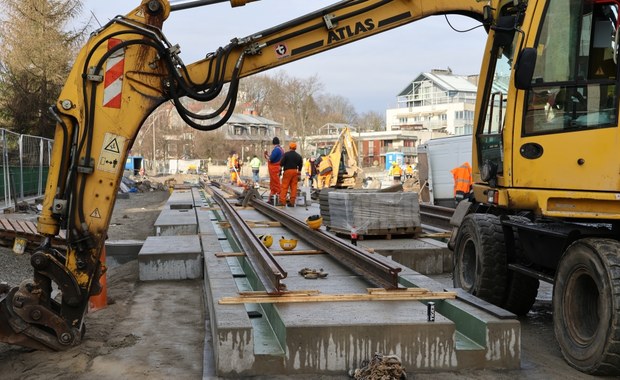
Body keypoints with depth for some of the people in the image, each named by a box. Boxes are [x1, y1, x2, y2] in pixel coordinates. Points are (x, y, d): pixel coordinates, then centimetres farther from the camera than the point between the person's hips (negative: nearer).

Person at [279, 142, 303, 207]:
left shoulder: (286, 154, -5)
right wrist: (299, 173, 23)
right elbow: (300, 165, 15)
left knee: (284, 186, -2)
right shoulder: (298, 156, 11)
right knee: (294, 187, 5)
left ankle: (282, 201, -7)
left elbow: (281, 163, -9)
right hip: (295, 171, 4)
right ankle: (292, 202, 5)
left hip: (288, 171, -4)